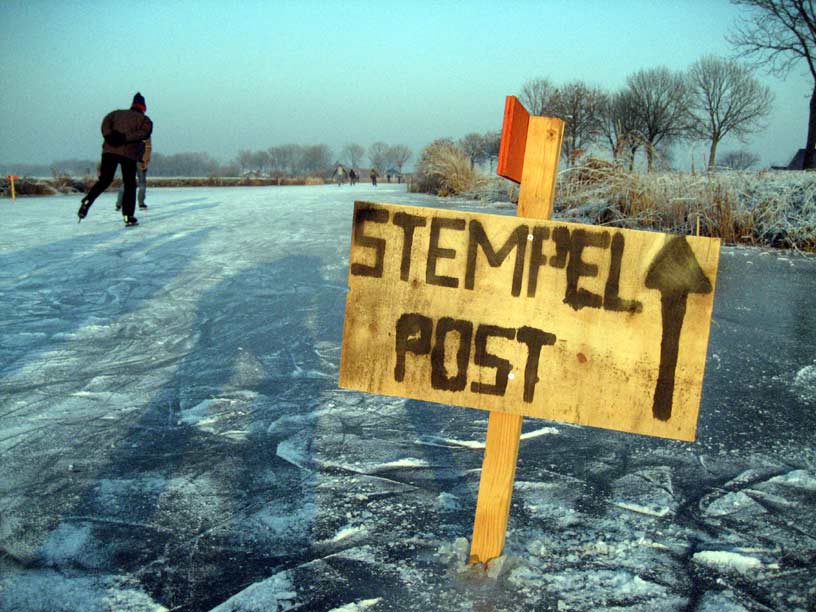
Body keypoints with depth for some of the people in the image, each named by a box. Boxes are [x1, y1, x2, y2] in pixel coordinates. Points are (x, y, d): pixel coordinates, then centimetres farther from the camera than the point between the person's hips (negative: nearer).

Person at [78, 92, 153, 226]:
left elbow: (106, 121, 1)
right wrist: (126, 138, -15)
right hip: (129, 154, -3)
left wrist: (108, 135, -12)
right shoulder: (144, 120, 10)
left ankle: (86, 203, -6)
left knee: (104, 181, 13)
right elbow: (145, 132, -11)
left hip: (110, 150, 3)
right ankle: (128, 216, 2)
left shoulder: (117, 113, 19)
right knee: (130, 185, 7)